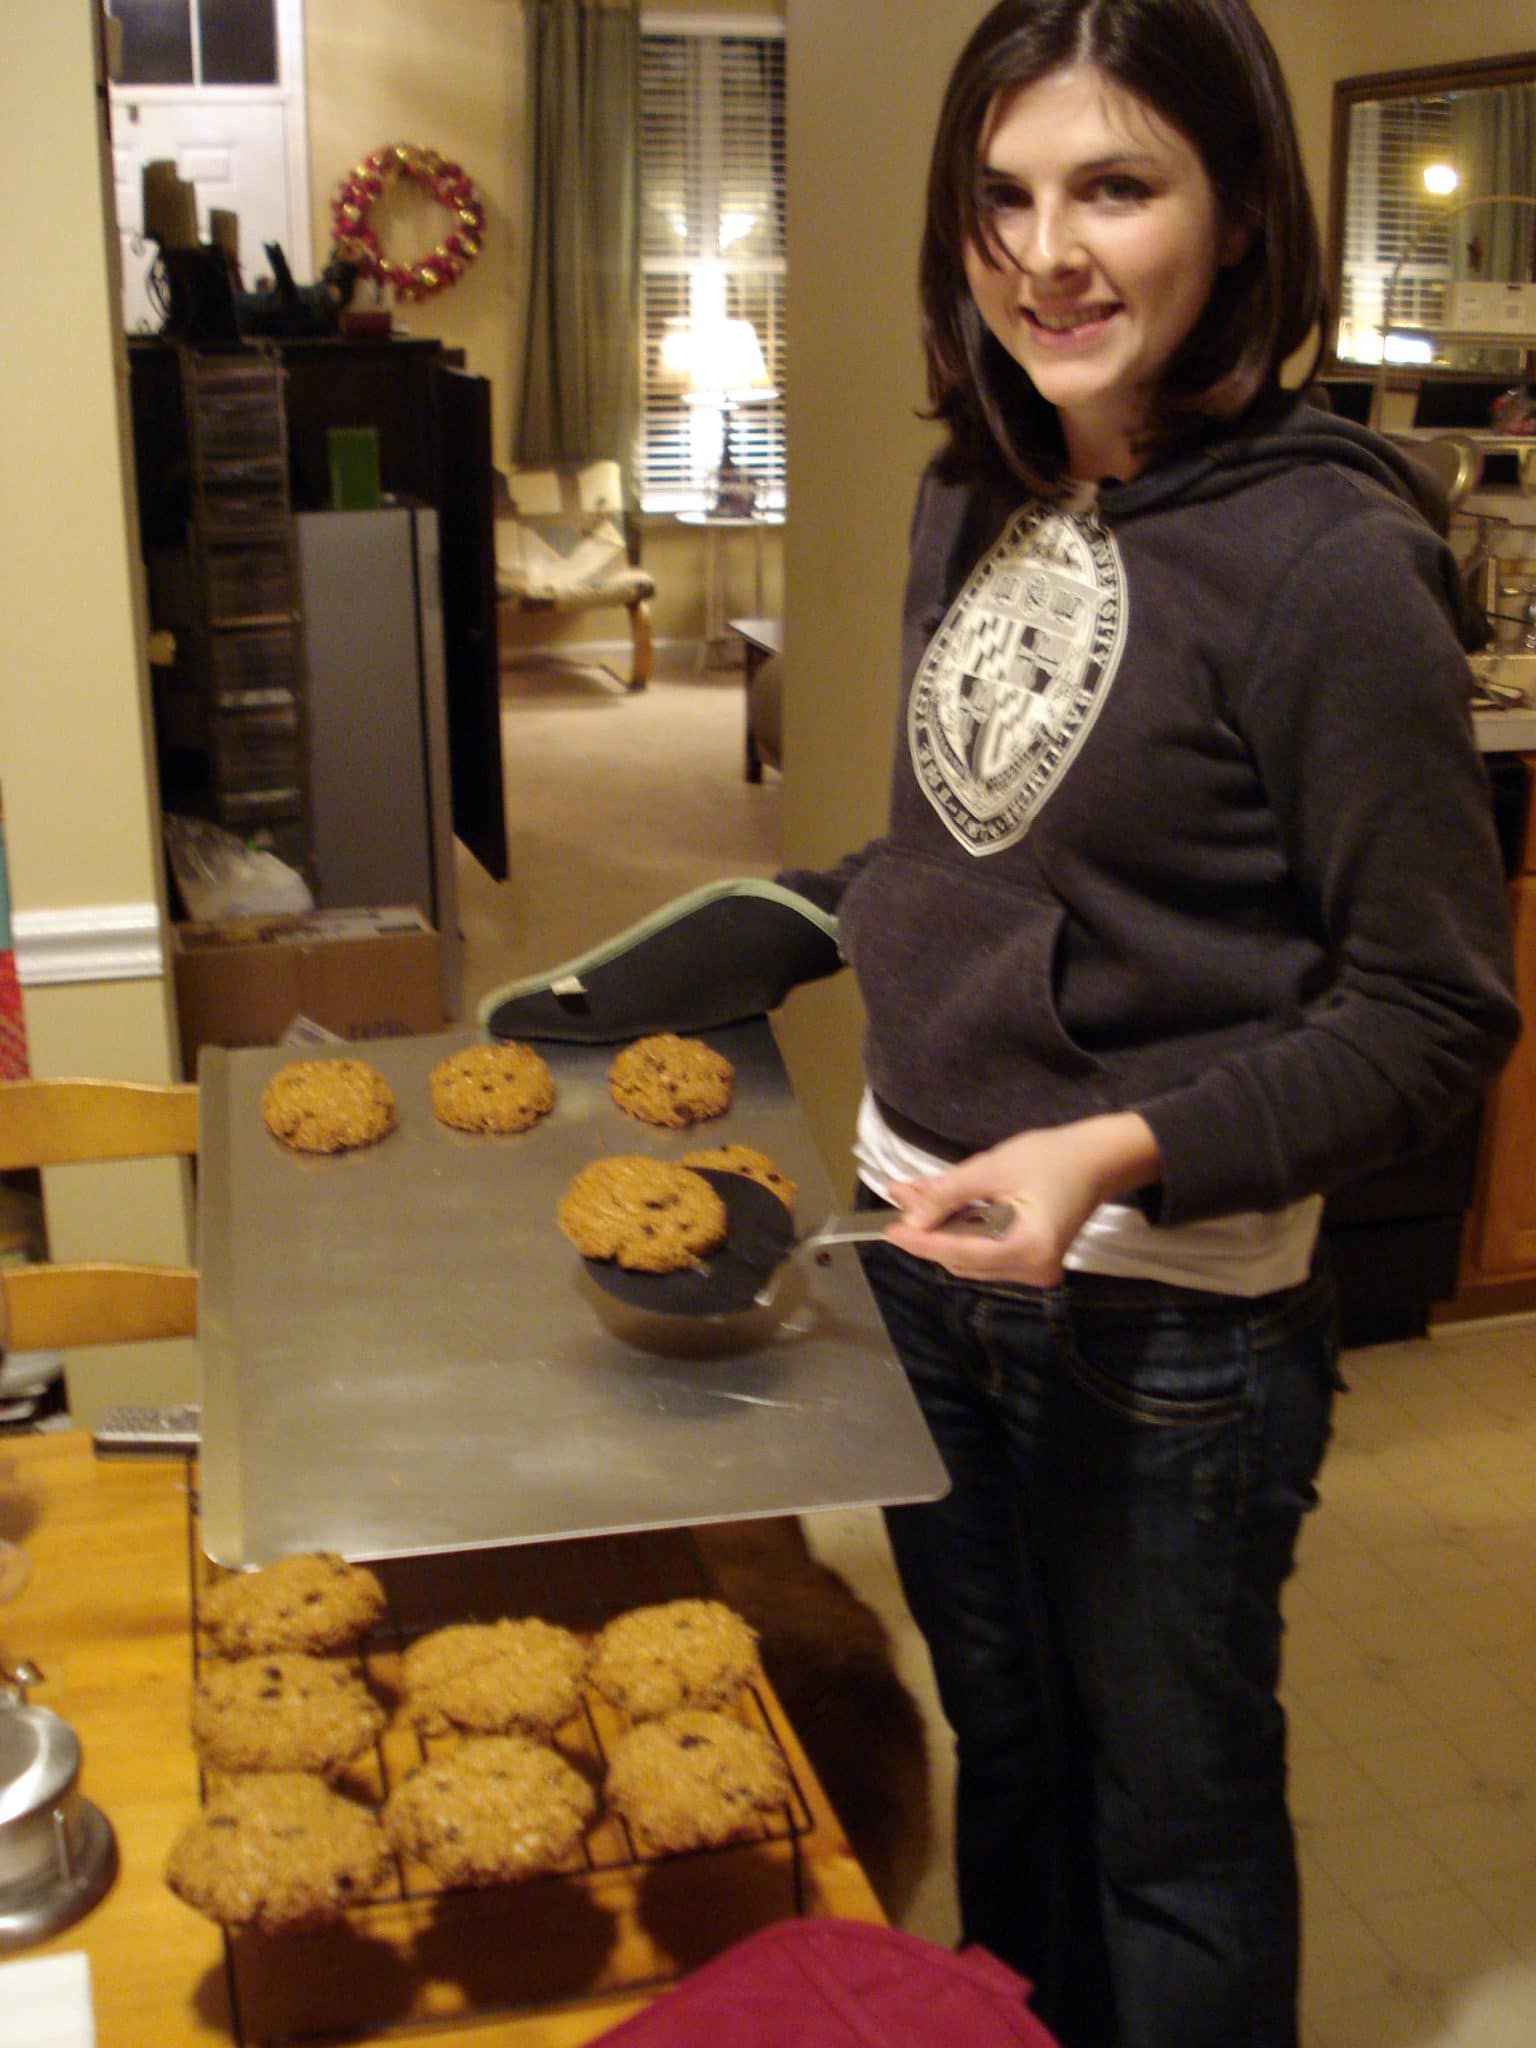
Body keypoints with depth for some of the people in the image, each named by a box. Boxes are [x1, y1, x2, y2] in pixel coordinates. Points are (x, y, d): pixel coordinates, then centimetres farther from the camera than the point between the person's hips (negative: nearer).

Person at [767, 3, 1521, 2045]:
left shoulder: (1327, 556, -18)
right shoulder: (974, 506, 3)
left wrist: (1131, 1151, -27)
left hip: (1165, 1313, -6)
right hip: (925, 1247, 7)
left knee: (1173, 1817, 16)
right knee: (1006, 1753, 26)